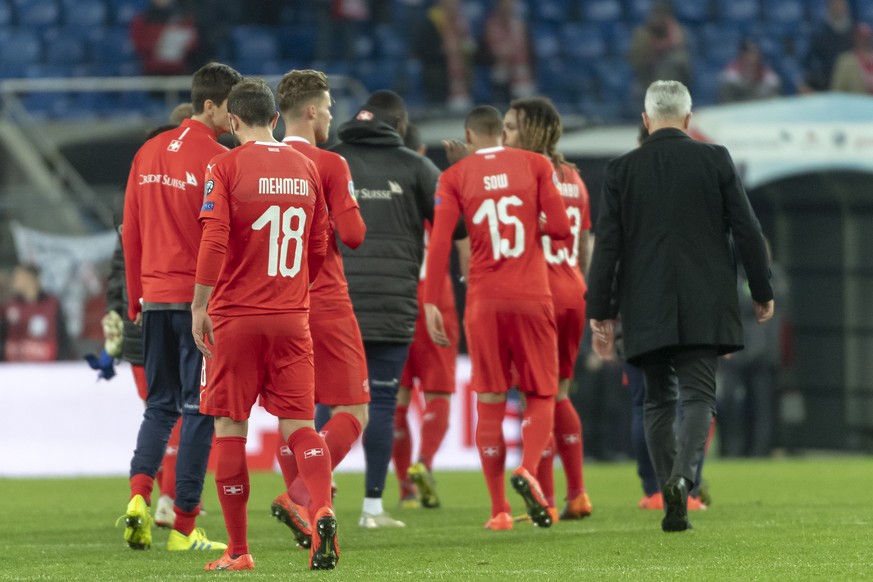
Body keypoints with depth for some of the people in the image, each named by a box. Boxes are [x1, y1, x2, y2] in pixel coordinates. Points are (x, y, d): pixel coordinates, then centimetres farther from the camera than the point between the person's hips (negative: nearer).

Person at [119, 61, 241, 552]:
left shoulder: (148, 154, 10)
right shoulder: (219, 160, -11)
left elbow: (131, 233, 13)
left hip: (155, 296, 6)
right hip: (201, 300, -6)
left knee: (160, 405, 15)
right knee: (200, 409, 1)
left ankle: (140, 490, -8)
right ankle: (185, 526, 2)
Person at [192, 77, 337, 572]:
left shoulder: (226, 166, -6)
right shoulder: (305, 168, 9)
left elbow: (214, 243, -14)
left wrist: (199, 308, -7)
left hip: (236, 316, -3)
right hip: (292, 317, 3)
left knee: (230, 428, 5)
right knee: (300, 424, 3)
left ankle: (238, 550, 6)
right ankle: (322, 512, -24)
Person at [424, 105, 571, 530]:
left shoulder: (455, 177, 3)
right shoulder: (535, 165, 3)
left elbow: (439, 242, -5)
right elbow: (561, 228, -4)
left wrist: (431, 303, -4)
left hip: (484, 301, 1)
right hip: (532, 296, 0)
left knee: (490, 402, 6)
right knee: (542, 395, 8)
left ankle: (499, 509, 3)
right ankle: (528, 470, -21)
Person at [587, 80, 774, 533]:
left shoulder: (622, 170, 1)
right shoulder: (715, 161, 0)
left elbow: (606, 245, 1)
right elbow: (746, 230, 1)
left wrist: (600, 312, 5)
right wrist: (762, 292, 12)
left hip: (646, 309, 1)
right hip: (704, 307, -1)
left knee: (659, 401, 10)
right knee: (698, 394, -2)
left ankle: (672, 505, 5)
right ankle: (682, 477, -27)